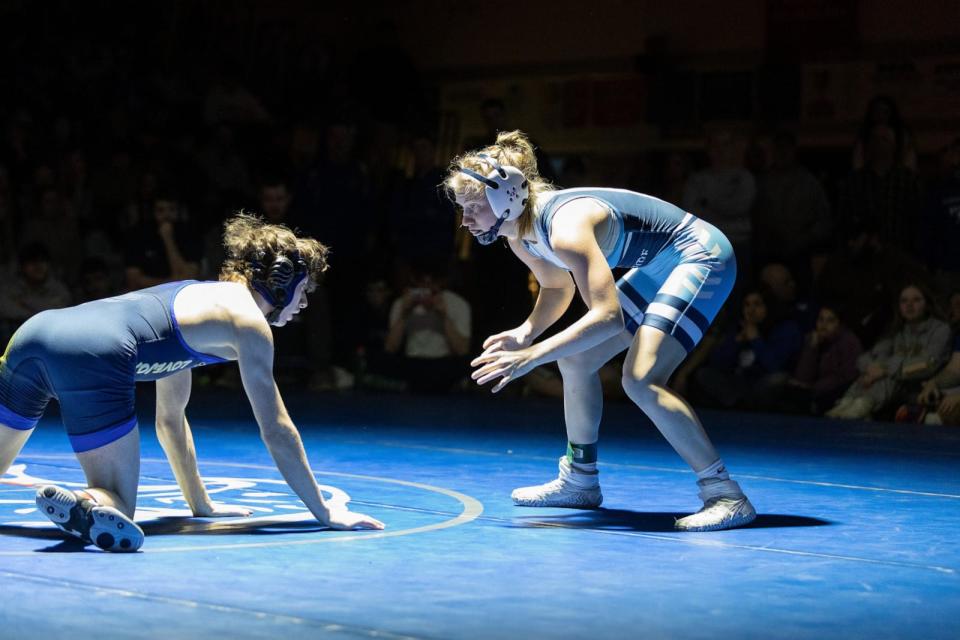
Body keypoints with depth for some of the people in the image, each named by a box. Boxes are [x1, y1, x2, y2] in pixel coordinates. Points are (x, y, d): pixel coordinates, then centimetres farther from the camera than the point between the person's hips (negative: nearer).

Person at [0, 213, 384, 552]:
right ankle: (78, 505, -30)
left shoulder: (196, 297, 34)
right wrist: (324, 514, 14)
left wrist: (201, 505, 42)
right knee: (117, 503, 3)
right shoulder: (248, 321, 11)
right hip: (91, 356, -7)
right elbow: (276, 431, 8)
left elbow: (170, 419, 38)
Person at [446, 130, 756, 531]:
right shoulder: (520, 235, -2)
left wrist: (532, 356, -41)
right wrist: (525, 332, -4)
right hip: (655, 268, 10)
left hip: (699, 256, -10)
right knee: (575, 358, 13)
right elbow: (558, 287, 17)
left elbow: (608, 315, -39)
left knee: (641, 380, -24)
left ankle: (725, 496, -18)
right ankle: (579, 481, 29)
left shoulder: (566, 227, -32)